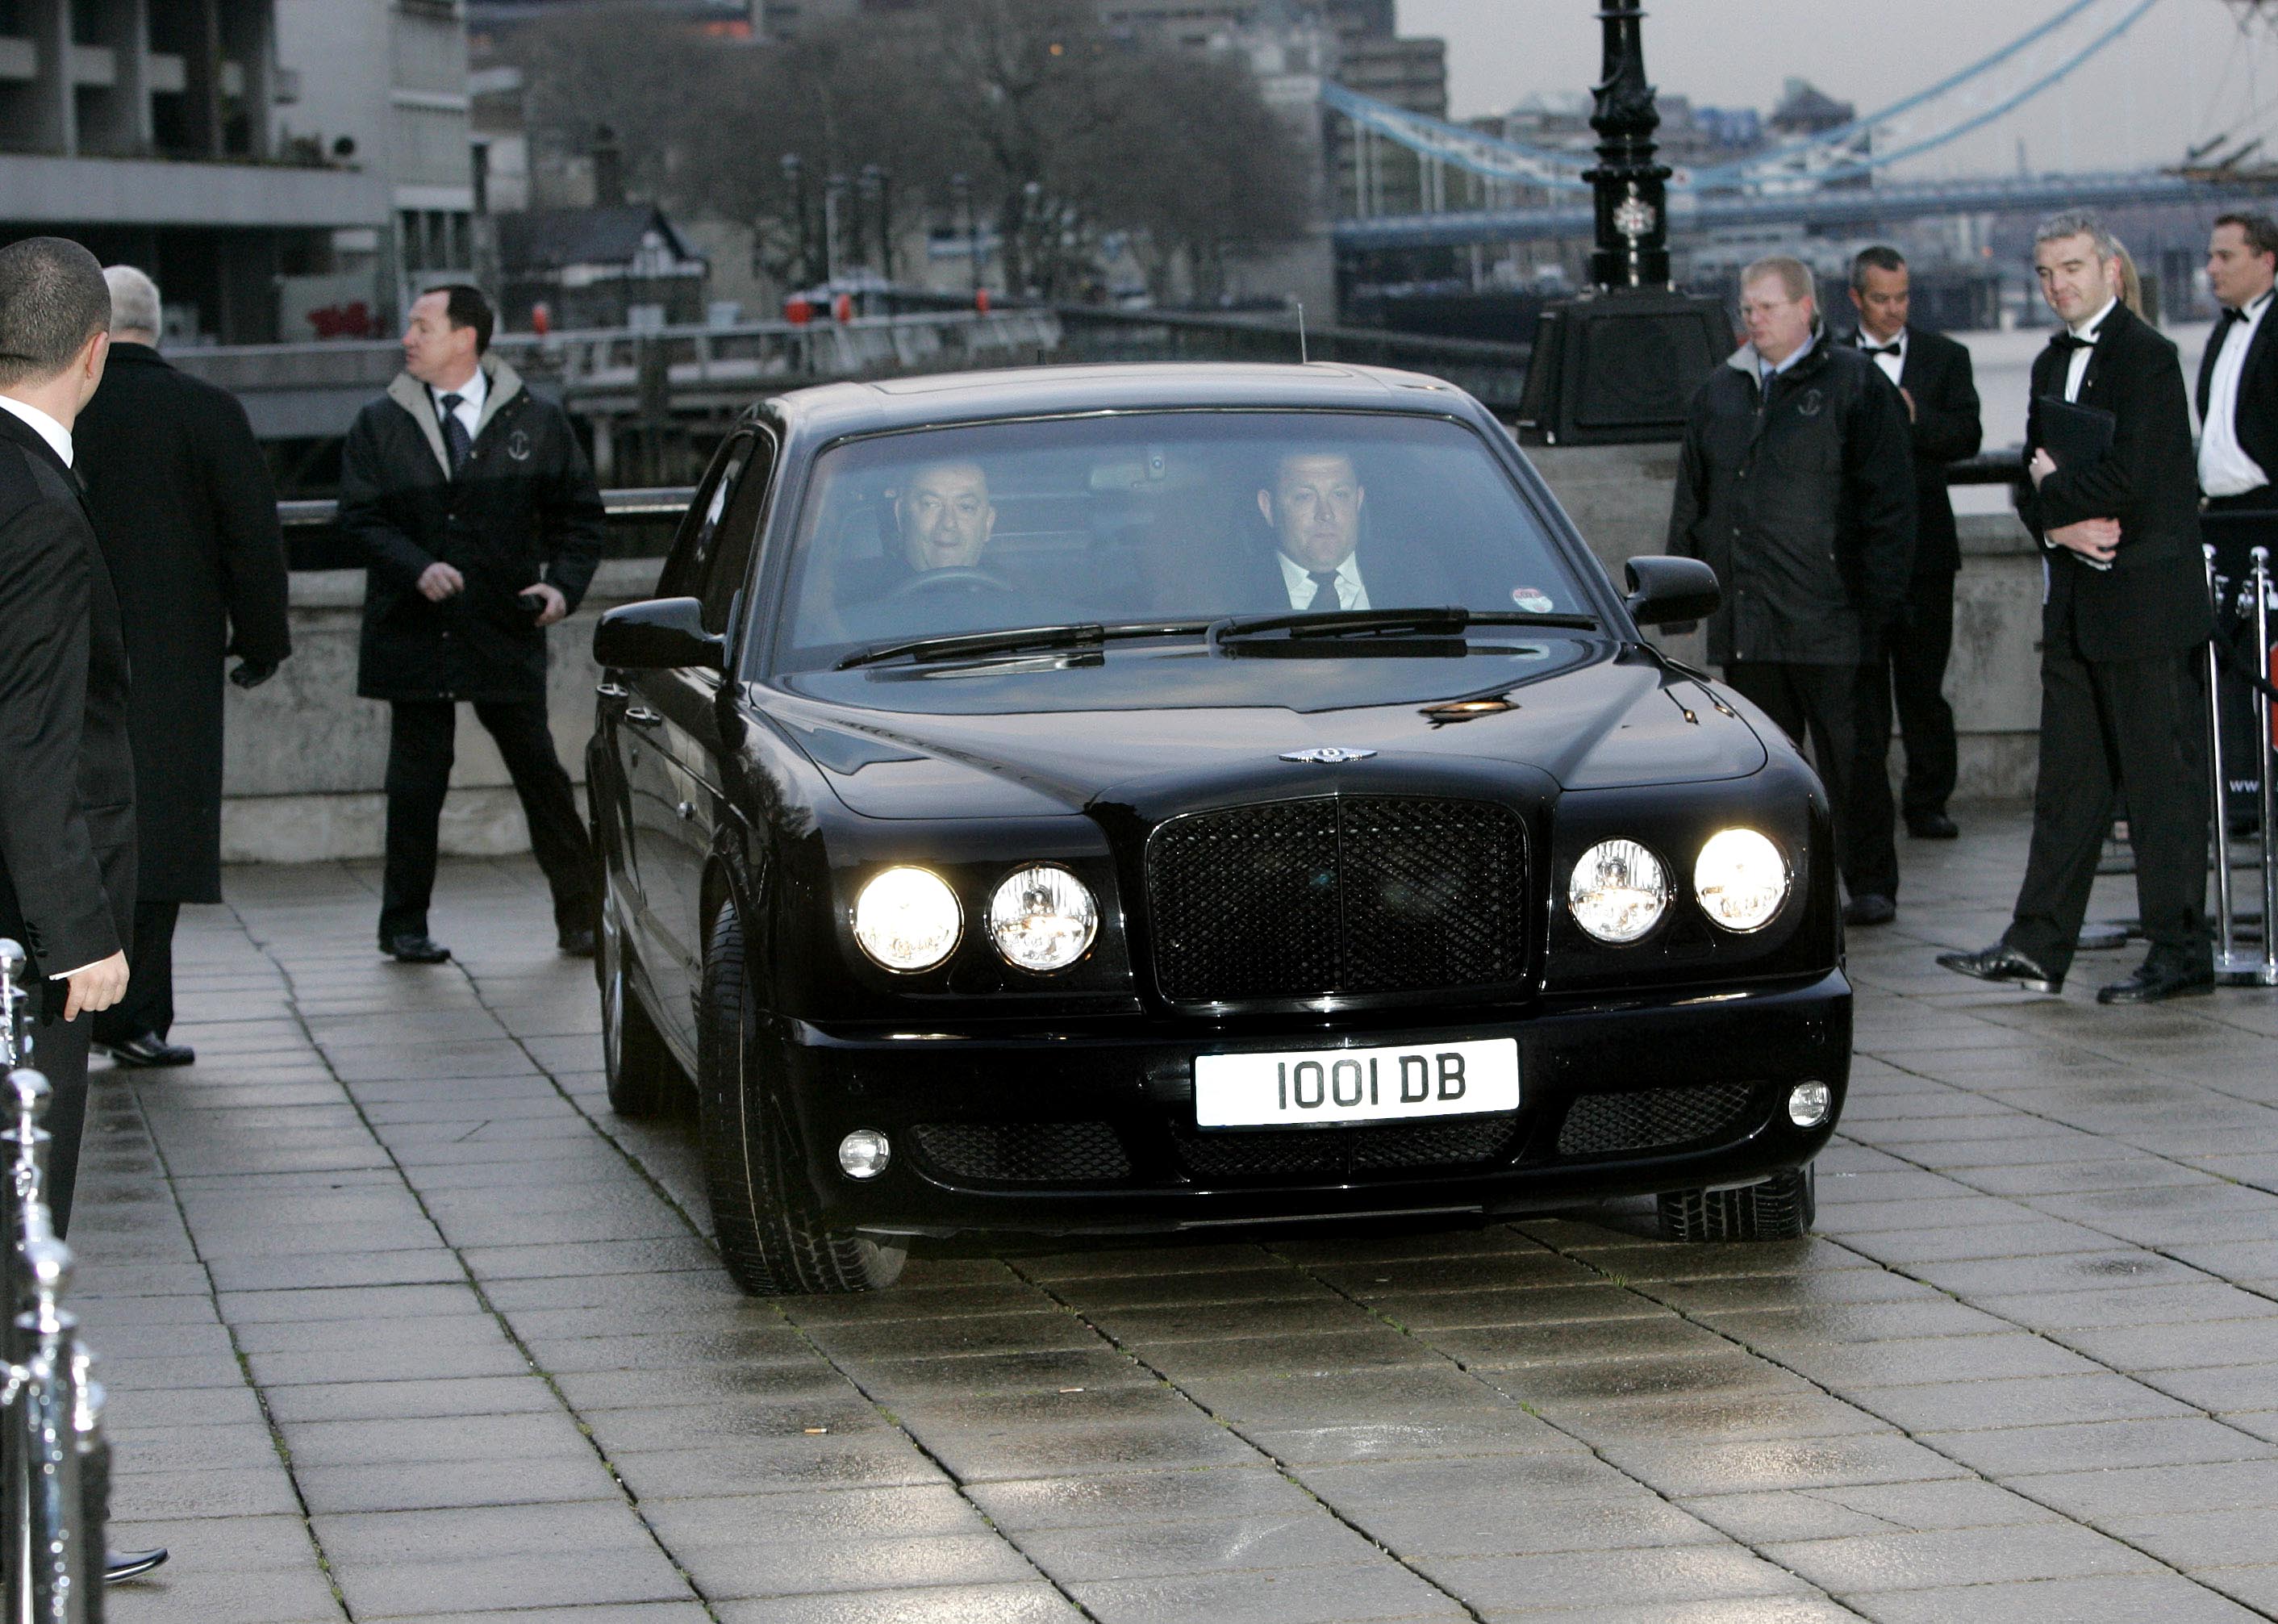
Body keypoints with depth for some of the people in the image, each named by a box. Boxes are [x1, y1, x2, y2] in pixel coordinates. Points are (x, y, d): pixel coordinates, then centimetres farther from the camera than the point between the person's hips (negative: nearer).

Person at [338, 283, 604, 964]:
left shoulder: (537, 422, 5)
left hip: (506, 633, 0)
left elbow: (578, 513, 8)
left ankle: (581, 917, 9)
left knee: (540, 773, 1)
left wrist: (562, 583, -8)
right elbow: (361, 517, 0)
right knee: (416, 780, 3)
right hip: (416, 633, 0)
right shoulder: (380, 425, 6)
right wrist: (418, 568, -18)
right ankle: (405, 925, 12)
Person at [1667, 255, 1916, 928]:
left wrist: (1879, 597, -10)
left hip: (1828, 618, -5)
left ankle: (1869, 885, 7)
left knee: (1848, 759, 0)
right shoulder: (1720, 393, 16)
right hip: (1744, 619, 5)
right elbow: (1692, 500, 21)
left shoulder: (1856, 385, -1)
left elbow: (1888, 500, -4)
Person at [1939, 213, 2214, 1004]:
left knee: (2162, 776, -3)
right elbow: (2035, 477, 15)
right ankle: (2038, 946, 12)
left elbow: (2134, 479, -20)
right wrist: (2064, 521, -7)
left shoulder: (2146, 356, -11)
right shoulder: (2052, 363, 17)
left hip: (2144, 602, -8)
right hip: (2075, 604, 8)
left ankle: (2180, 952, 2)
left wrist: (2056, 488, -5)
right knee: (2068, 780, 10)